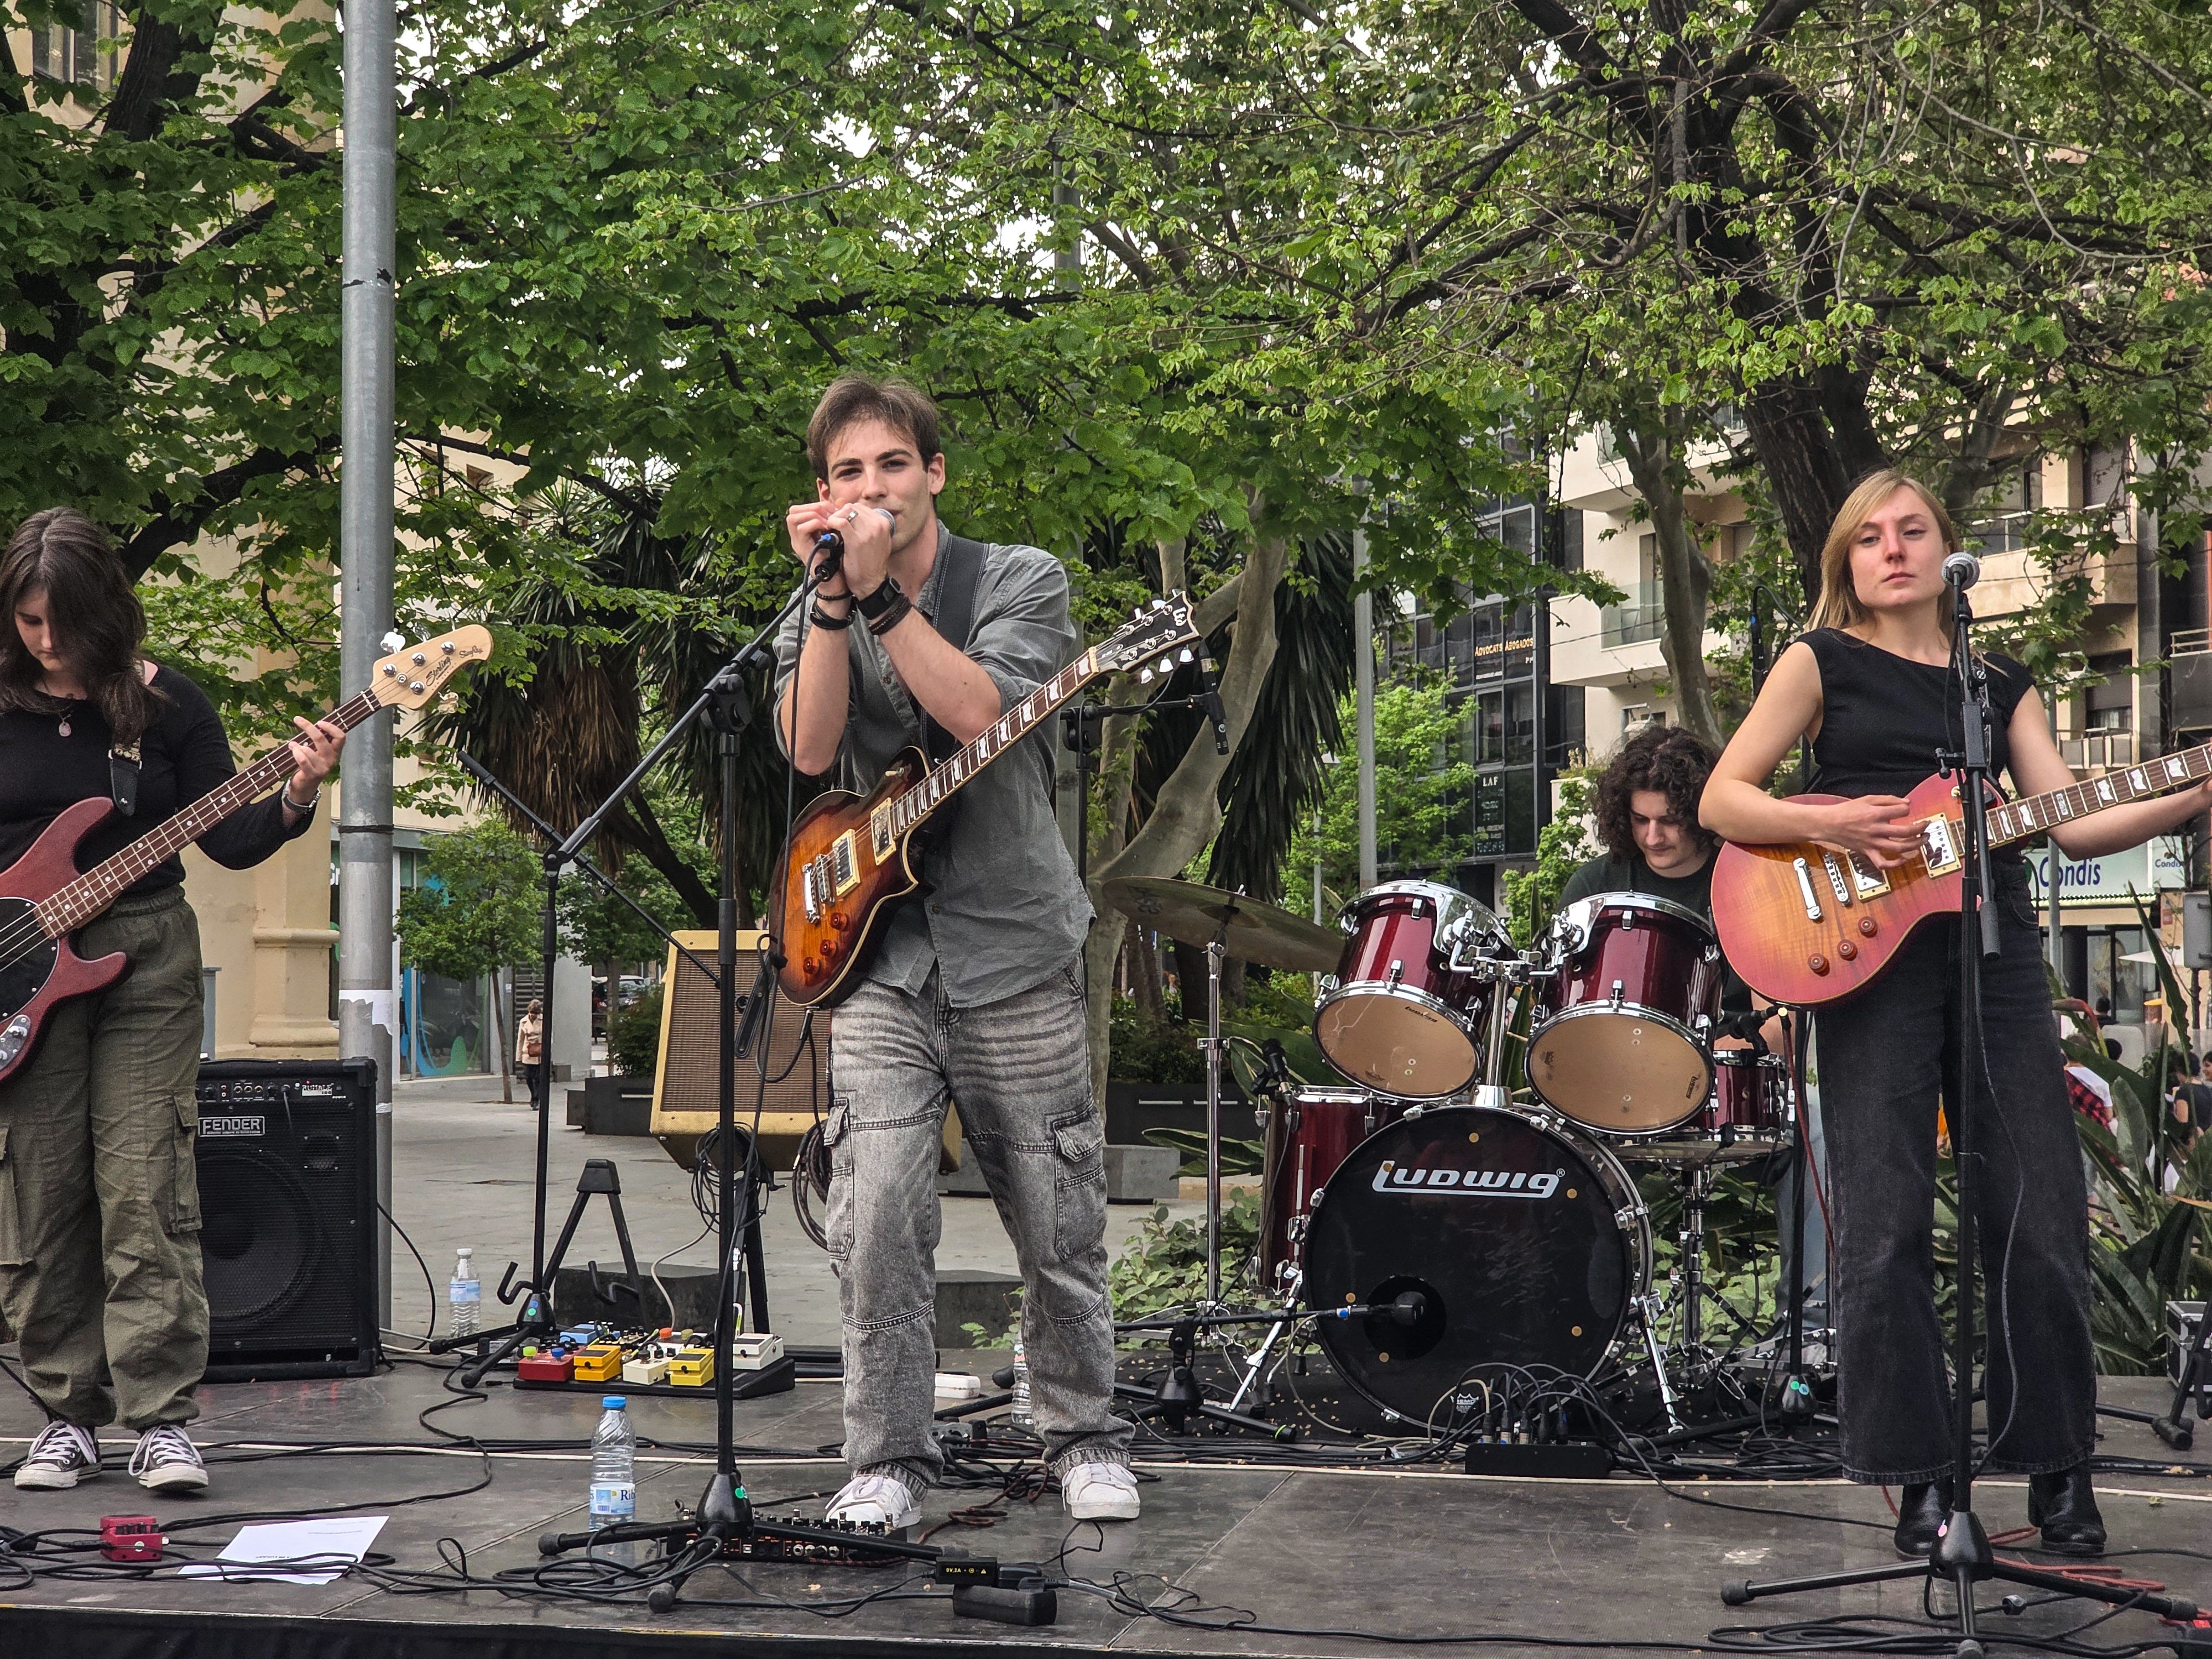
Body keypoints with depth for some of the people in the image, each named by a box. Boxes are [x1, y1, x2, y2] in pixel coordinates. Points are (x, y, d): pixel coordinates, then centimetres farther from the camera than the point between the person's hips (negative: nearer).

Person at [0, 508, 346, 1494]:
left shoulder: (167, 706, 1)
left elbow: (228, 842, 2)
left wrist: (296, 799, -15)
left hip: (144, 957, -1)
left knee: (145, 1192, -6)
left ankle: (162, 1420, -4)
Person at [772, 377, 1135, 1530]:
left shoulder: (1021, 580, 0)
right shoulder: (815, 618, 10)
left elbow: (978, 711, -19)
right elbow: (811, 750, -10)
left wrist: (878, 592, -20)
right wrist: (833, 595, -16)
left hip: (1014, 949, -1)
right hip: (882, 955, 2)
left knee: (1058, 1228, 5)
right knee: (875, 1216, -12)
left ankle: (1085, 1441, 24)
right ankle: (887, 1462, 0)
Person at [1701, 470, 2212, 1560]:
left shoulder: (2002, 684, 17)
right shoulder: (1823, 661, 8)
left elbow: (2069, 823, 7)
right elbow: (1722, 800, 1)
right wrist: (1827, 826, -15)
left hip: (1994, 950, 3)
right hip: (1872, 953, -3)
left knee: (2040, 1218, 0)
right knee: (1883, 1229, -4)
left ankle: (2059, 1471, 12)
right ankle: (1921, 1479, 5)